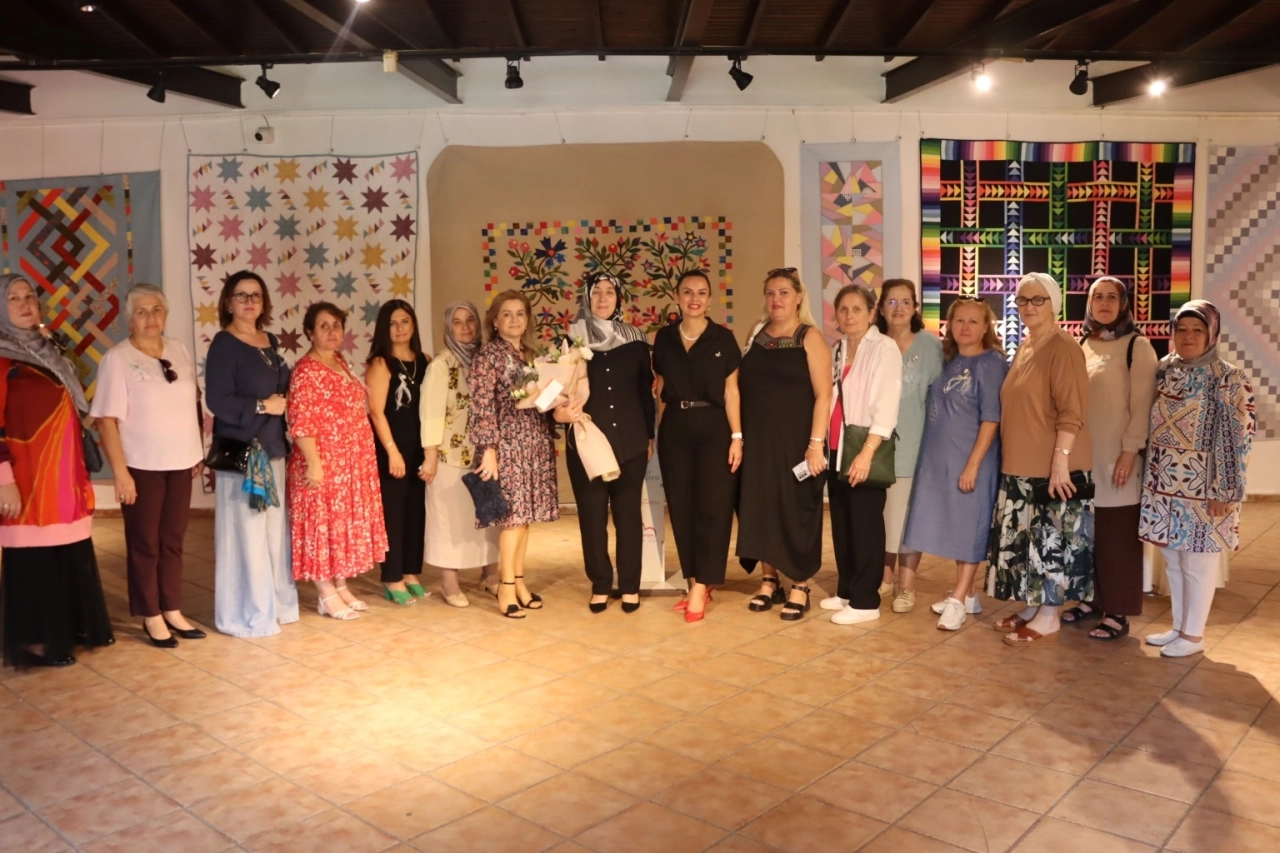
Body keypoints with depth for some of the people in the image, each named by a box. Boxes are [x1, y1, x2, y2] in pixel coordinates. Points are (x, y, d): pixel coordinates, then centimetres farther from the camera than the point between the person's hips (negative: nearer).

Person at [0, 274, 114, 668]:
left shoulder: (48, 352, 16)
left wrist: (80, 473, 19)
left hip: (64, 474, 8)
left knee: (72, 555, 12)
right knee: (32, 558, 0)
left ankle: (73, 627, 24)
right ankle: (34, 642, 10)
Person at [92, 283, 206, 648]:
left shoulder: (179, 351, 6)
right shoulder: (117, 358, -9)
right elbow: (106, 419, -12)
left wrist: (198, 451, 11)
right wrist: (120, 472, -16)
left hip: (179, 463, 5)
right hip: (142, 467, -5)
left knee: (173, 540, 13)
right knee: (145, 543, 7)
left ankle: (172, 611, 24)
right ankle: (151, 617, 18)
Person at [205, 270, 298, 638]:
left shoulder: (270, 342, 14)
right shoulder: (223, 344, -8)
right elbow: (217, 401, -15)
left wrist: (284, 401, 3)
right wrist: (262, 406, -14)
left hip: (272, 448, 7)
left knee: (275, 529, 11)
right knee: (245, 532, -3)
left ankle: (275, 603, 23)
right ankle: (246, 614, 7)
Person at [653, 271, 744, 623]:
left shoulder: (723, 338, -1)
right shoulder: (663, 338, 6)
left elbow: (731, 391, -2)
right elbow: (661, 391, 11)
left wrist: (737, 436, -8)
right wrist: (658, 433, 8)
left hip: (713, 428, -3)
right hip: (675, 430, 3)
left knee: (712, 508, -3)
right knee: (682, 509, 6)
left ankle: (700, 588, 3)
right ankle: (696, 585, 17)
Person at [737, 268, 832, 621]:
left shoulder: (810, 338, -6)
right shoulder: (756, 334, 8)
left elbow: (823, 394, -11)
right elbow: (741, 385, 9)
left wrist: (816, 443, -18)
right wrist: (737, 435, 4)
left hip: (794, 439, -5)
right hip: (756, 439, 5)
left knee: (796, 509, 3)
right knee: (759, 507, 9)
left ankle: (800, 587, 15)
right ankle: (769, 581, 23)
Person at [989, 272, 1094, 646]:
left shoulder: (1064, 348, -13)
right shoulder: (1024, 347, 13)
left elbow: (1072, 413, -19)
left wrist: (1060, 461, -23)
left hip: (1052, 467, -9)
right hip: (1020, 465, 9)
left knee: (1052, 540, 1)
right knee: (1025, 540, 15)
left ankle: (1049, 616, 12)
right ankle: (1032, 607, 27)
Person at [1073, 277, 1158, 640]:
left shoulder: (1137, 346, -5)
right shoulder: (1080, 346, 11)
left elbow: (1142, 404, -9)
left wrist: (1130, 451, -15)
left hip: (1117, 456, -5)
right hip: (1083, 455, 5)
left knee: (1117, 535, 0)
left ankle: (1117, 613, 7)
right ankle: (1091, 600, 21)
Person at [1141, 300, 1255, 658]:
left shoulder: (1227, 378, -10)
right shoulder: (1164, 370, 7)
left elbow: (1238, 437, -13)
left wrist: (1226, 491, -16)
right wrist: (1149, 473, 11)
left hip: (1202, 486, -6)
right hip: (1164, 483, 6)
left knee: (1198, 563, 4)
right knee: (1173, 561, 14)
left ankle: (1193, 635, 17)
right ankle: (1178, 627, 27)